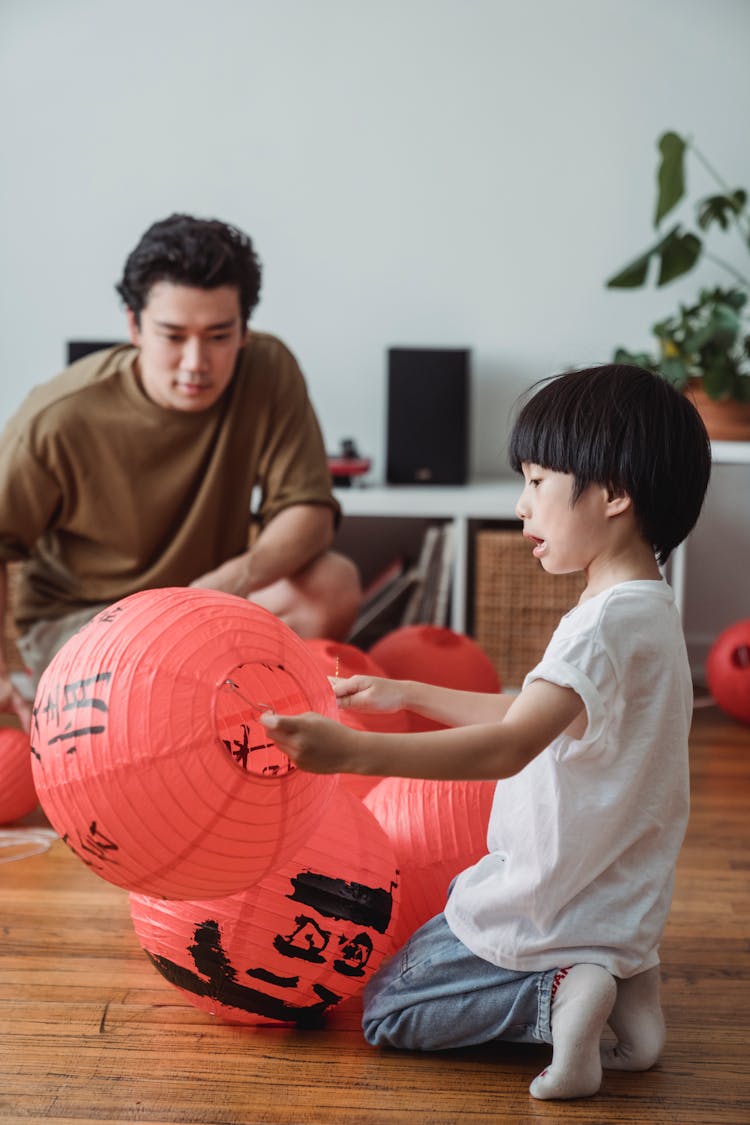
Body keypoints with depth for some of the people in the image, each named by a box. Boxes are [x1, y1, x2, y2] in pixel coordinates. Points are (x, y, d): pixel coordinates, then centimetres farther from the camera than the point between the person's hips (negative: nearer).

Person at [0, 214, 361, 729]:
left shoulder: (269, 370, -17)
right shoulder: (58, 420, -23)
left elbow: (309, 511, -19)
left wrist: (232, 581, -39)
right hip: (78, 613, -3)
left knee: (333, 585, -25)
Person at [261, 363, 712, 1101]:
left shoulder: (612, 624, -26)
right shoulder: (644, 611, 6)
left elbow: (510, 746, -37)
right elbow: (536, 715, 15)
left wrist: (356, 751, -46)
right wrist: (409, 695, 16)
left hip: (553, 906, -9)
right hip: (621, 900, 9)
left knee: (385, 1010, 6)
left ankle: (555, 997, -10)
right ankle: (619, 979, 9)